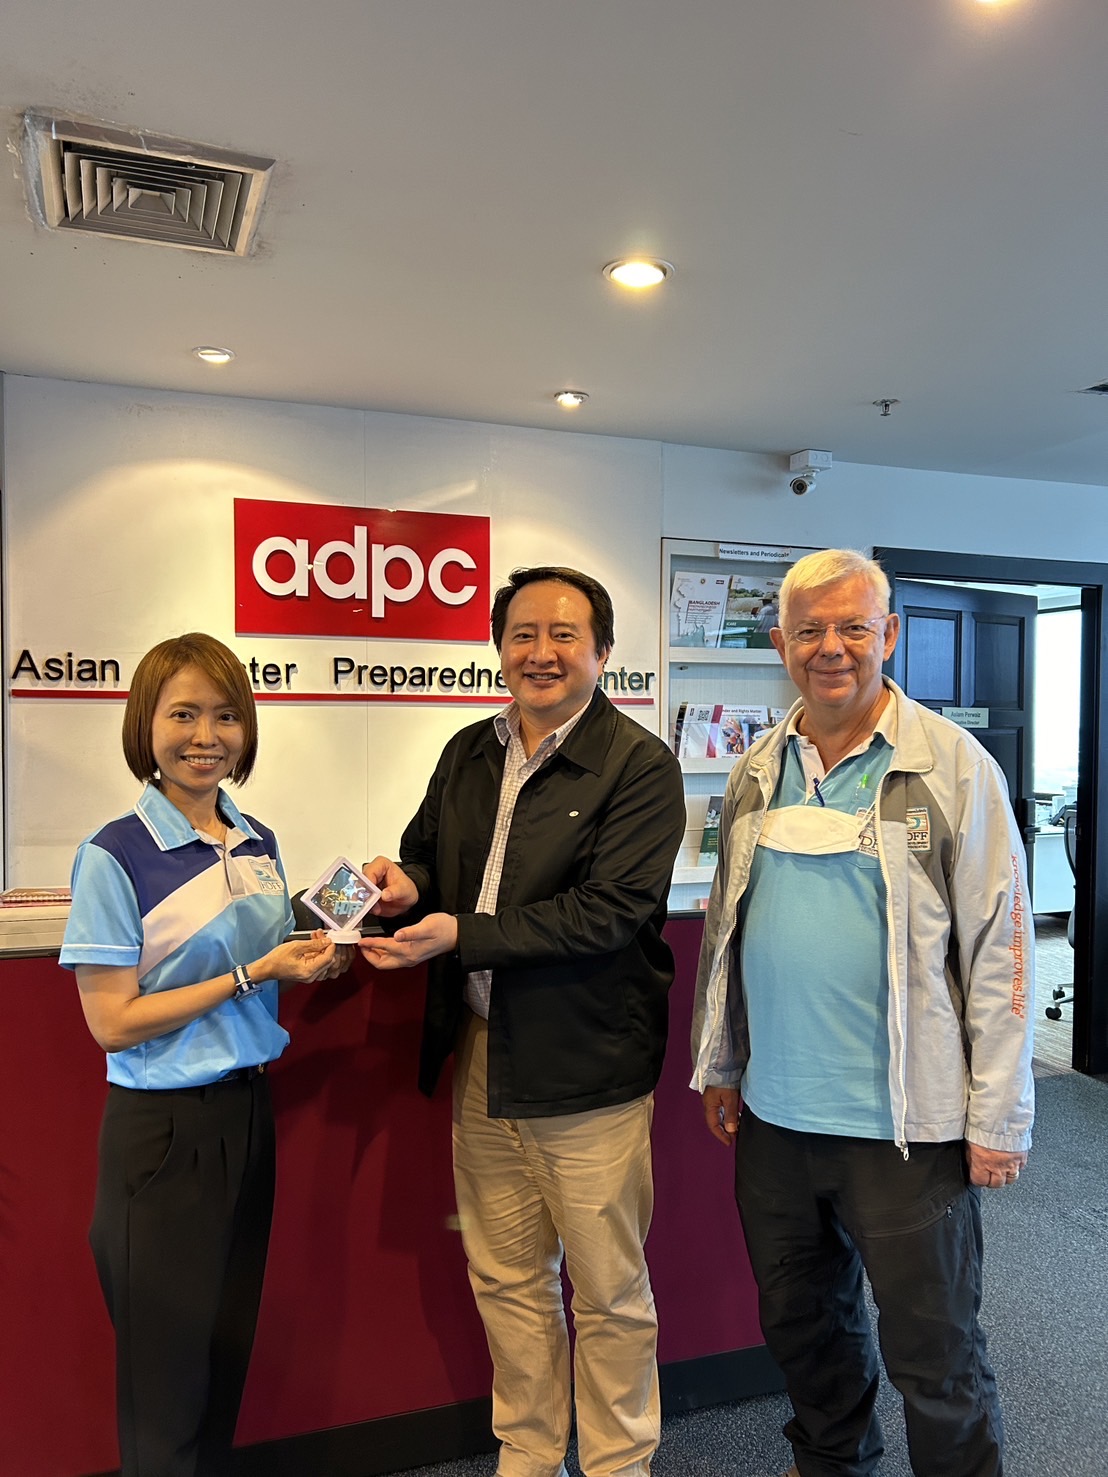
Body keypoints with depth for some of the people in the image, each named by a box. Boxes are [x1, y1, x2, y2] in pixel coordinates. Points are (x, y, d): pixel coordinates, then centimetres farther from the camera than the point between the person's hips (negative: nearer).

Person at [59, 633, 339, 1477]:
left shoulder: (259, 845, 4)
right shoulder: (114, 856, -15)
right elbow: (113, 1022, -15)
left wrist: (315, 958, -5)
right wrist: (252, 972, -19)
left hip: (247, 1111, 6)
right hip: (163, 1128, -6)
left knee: (230, 1345, 19)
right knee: (170, 1364, 11)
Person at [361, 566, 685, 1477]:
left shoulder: (640, 765, -12)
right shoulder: (468, 754, 8)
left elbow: (606, 912, -21)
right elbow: (427, 851, 18)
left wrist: (461, 935, -25)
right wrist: (406, 881, -6)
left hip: (587, 1068, -5)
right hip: (482, 1055, 6)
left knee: (607, 1291, 13)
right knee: (505, 1280, 21)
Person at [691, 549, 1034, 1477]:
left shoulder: (952, 767, -9)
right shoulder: (757, 774, 5)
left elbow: (999, 946, -9)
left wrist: (999, 1120, -9)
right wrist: (719, 1066, 13)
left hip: (906, 1123, -5)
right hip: (773, 1115, 5)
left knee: (933, 1348, 10)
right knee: (801, 1322, 22)